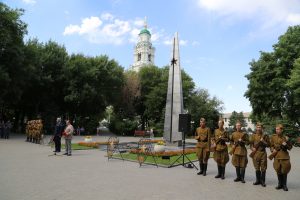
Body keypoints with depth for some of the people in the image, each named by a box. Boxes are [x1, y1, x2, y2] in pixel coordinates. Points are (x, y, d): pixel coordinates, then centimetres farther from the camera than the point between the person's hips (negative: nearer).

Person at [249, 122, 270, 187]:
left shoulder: (265, 136, 3)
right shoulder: (253, 135, 6)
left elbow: (268, 145, 3)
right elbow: (251, 144, 6)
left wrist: (263, 142, -13)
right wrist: (252, 148, -12)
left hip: (263, 154, -1)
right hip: (255, 154, 1)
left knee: (263, 168, 1)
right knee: (257, 168, 9)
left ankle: (263, 181, 12)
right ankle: (258, 180, 21)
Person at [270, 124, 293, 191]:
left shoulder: (285, 138, 0)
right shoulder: (273, 137, 3)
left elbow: (290, 148, 6)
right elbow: (271, 145, 11)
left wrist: (286, 144, -13)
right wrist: (273, 150, -8)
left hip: (284, 156, -1)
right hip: (277, 156, 1)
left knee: (284, 171, 1)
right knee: (278, 171, 6)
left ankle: (284, 185, 14)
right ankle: (280, 184, 20)